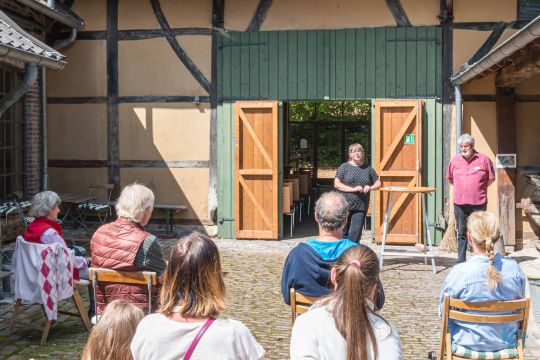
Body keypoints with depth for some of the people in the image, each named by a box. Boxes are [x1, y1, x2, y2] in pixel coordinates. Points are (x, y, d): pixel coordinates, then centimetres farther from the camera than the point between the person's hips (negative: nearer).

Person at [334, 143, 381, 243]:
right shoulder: (344, 167, 3)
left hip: (361, 207, 2)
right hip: (345, 205, -2)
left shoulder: (368, 168, 10)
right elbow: (336, 184, -4)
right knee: (343, 232, 0)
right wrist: (353, 189, -13)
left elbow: (378, 183, 16)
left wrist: (370, 187, -6)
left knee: (355, 234, -3)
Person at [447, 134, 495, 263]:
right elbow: (449, 178, 19)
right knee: (461, 233, 8)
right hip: (459, 203, 3)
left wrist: (479, 188, 6)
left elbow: (491, 178, 7)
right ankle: (461, 260, 14)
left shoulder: (483, 159, -2)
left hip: (478, 203, -2)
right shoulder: (454, 160, 6)